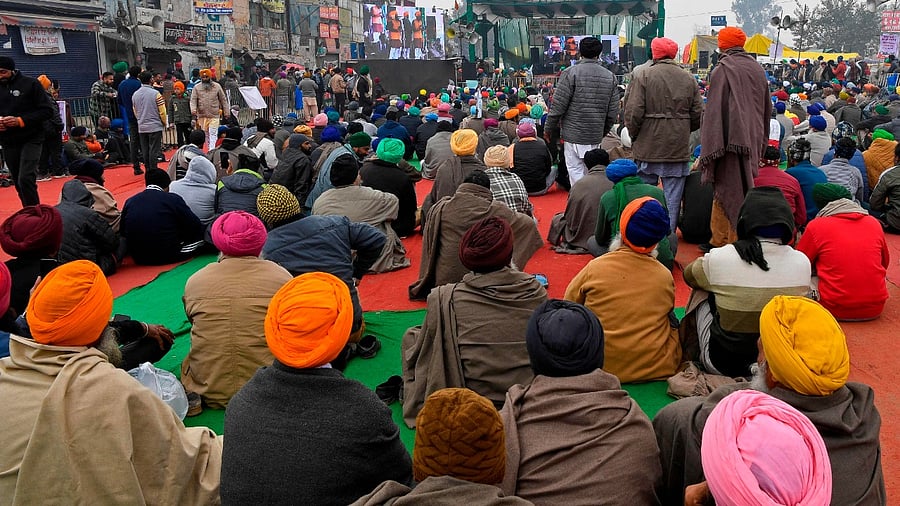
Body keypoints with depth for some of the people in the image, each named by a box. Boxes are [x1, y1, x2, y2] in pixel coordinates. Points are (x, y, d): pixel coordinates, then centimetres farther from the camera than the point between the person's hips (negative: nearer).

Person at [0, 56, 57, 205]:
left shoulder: (30, 84, -3)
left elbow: (48, 111, -7)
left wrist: (21, 121, -16)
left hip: (30, 140, -5)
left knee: (25, 179, -19)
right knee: (18, 183, 10)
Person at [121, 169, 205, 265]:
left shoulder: (130, 202, 1)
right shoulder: (173, 199, -12)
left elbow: (122, 233, 10)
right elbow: (196, 227, -7)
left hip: (139, 259, 5)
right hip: (169, 257, -4)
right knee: (199, 232, 15)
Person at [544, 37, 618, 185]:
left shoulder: (571, 73, -7)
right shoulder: (610, 76, 8)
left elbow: (558, 105, -9)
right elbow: (613, 111, 9)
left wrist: (548, 129, 2)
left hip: (574, 134, -5)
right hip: (596, 136, 5)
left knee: (575, 171, 0)